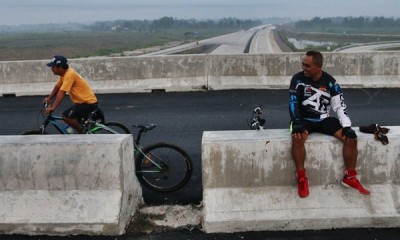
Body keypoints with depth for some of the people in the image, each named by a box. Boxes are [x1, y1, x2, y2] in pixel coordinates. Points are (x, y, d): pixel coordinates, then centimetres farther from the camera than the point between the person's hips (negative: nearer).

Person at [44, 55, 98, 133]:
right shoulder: (64, 73, 7)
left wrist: (53, 107, -29)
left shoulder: (69, 74, -22)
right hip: (82, 101, 10)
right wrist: (49, 98, 7)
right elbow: (57, 87, 16)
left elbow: (61, 93, -27)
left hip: (88, 103, -10)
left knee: (66, 116, -19)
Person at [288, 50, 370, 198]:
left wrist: (347, 127, -13)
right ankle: (302, 179, -20)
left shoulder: (330, 82, -4)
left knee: (351, 138, -15)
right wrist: (297, 124, -27)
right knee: (297, 139, -35)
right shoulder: (298, 79, -9)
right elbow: (293, 103, -13)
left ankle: (350, 177, 1)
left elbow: (340, 105, -2)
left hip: (324, 120, 3)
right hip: (303, 119, -2)